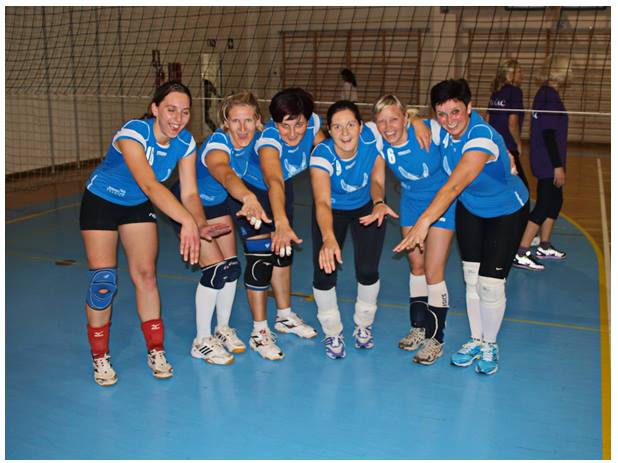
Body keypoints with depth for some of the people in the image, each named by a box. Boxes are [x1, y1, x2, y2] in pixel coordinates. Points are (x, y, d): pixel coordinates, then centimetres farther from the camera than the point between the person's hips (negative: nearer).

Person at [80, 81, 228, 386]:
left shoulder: (185, 143, -17)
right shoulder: (133, 132, -34)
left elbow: (189, 192, -18)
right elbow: (149, 185, -48)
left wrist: (201, 225, -38)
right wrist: (187, 221, -60)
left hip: (138, 206, 4)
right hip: (100, 202, -4)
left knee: (145, 274, -2)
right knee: (103, 281, -7)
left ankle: (156, 352, 12)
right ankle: (100, 358, 11)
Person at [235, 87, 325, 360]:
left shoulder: (313, 123, -23)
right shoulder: (269, 139, -40)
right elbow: (273, 182, -58)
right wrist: (282, 223, -73)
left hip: (282, 189, 6)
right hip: (251, 190, -6)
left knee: (283, 251, 16)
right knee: (260, 258, -8)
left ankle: (285, 317, 33)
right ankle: (259, 332, 6)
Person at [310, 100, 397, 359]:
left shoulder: (372, 140, -28)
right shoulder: (322, 155, -34)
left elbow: (376, 180, -22)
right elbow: (322, 203, -46)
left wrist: (379, 203, -45)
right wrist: (328, 238, -63)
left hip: (367, 207, 1)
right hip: (332, 210, -1)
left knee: (367, 270, -6)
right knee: (324, 271, -12)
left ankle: (363, 326, 25)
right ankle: (333, 333, 14)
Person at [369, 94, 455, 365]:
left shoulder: (427, 132, -28)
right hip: (411, 202, 4)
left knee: (433, 271, -5)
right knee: (416, 266, 13)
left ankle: (435, 339, 10)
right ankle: (419, 327, 31)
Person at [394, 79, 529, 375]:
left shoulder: (482, 138, -36)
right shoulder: (439, 131, -15)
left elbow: (453, 187, -46)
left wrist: (424, 222, -53)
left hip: (507, 212, -5)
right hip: (469, 209, 6)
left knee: (491, 283, -7)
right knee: (471, 278, 7)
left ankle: (490, 345, 17)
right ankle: (475, 341, 25)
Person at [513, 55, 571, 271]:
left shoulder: (544, 94, 12)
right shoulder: (550, 96, -18)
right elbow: (549, 134, -23)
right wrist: (558, 165, -22)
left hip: (545, 162, 10)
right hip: (549, 163, -10)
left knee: (554, 202, 18)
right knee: (543, 206, -8)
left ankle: (545, 247, 28)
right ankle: (520, 254, -6)